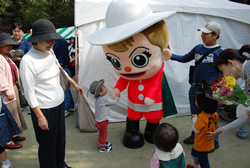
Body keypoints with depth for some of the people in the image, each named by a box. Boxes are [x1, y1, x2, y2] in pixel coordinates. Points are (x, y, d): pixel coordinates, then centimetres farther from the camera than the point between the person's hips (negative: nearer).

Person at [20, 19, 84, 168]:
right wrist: (40, 116, -16)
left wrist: (74, 84, 23)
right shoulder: (28, 60, -18)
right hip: (44, 108, -7)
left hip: (59, 103, 7)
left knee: (60, 138, 21)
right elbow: (29, 92, -17)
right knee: (47, 144, 7)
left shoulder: (50, 52, 1)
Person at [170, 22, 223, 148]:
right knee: (195, 115, 19)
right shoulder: (198, 48, 6)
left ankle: (214, 142, 28)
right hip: (195, 88, 6)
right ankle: (195, 136, 39)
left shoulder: (220, 52, -10)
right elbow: (185, 59, 17)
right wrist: (172, 56, 2)